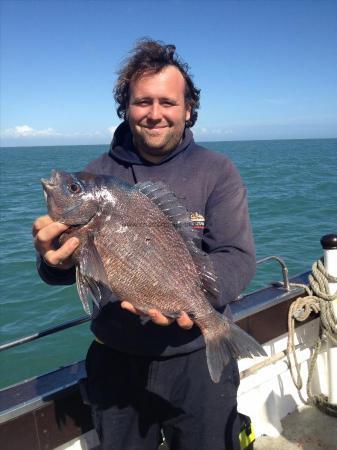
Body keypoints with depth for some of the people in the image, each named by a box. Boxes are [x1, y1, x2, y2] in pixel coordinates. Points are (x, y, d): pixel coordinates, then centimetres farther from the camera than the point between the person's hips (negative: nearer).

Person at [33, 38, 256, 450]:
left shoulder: (217, 172, -7)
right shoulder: (97, 174, -2)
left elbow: (238, 258, -14)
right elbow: (69, 264, -3)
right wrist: (55, 261, -28)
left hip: (197, 358, -1)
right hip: (115, 361, 2)